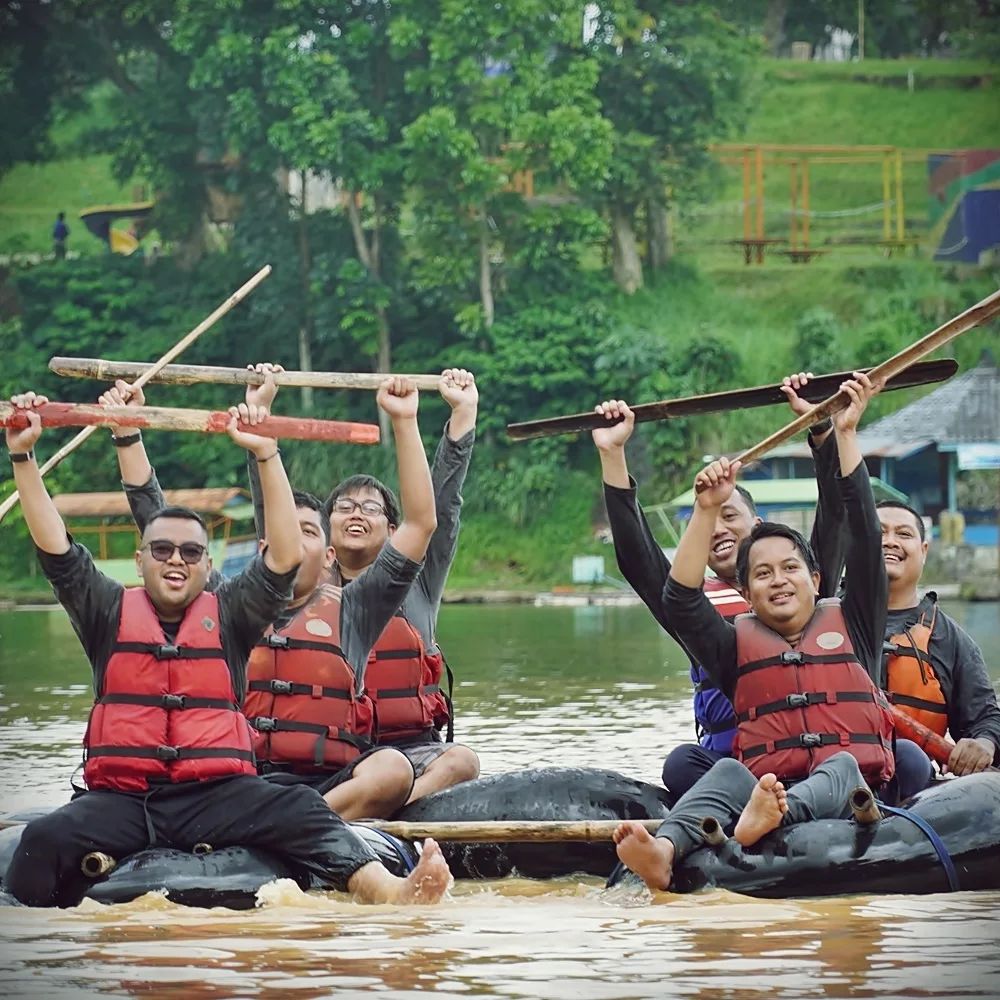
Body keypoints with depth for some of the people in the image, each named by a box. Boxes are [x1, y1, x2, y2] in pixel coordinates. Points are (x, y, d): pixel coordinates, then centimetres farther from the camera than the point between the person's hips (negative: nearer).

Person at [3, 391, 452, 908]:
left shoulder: (228, 616, 16)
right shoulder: (111, 613, 16)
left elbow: (285, 554, 6)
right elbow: (53, 545, 10)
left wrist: (266, 454, 1)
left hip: (215, 797, 0)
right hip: (119, 798, 0)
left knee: (302, 812, -28)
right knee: (45, 841, -30)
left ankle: (389, 891, -45)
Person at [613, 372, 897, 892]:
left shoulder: (850, 624, 21)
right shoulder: (737, 644, 21)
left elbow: (865, 538, 13)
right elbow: (680, 601, 6)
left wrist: (845, 435, 9)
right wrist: (706, 511, 0)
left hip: (852, 795, 0)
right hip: (763, 786, 0)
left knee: (842, 764, -32)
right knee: (729, 771, -30)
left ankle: (774, 818, -66)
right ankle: (663, 850, -62)